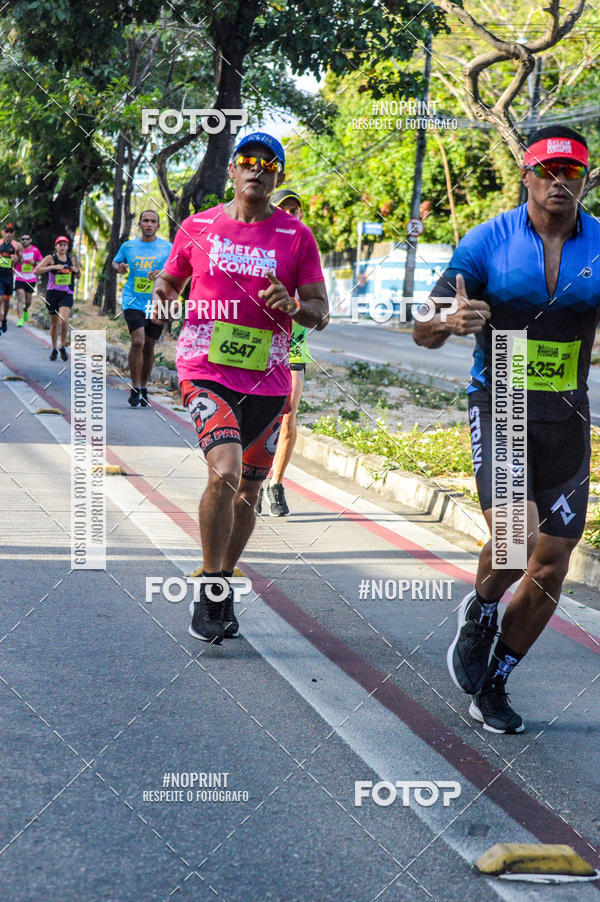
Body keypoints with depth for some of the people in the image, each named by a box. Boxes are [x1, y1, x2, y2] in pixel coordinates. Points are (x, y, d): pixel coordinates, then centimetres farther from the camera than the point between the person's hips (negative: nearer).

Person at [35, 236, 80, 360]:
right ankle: (54, 349, 26)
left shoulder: (72, 258, 8)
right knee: (54, 323, 8)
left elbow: (78, 275, 22)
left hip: (67, 294, 1)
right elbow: (36, 271, -14)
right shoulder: (51, 258, -3)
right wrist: (53, 267, -22)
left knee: (64, 320, -19)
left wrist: (76, 270, -2)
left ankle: (63, 347, -1)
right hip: (52, 293, -1)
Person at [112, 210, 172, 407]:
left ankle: (143, 388, 24)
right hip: (133, 301, -1)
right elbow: (115, 262, 23)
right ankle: (135, 389, -11)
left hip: (156, 303, 1)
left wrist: (162, 273, -16)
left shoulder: (167, 248, 4)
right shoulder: (128, 246, 7)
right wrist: (119, 268, -1)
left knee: (149, 347, 7)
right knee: (138, 341, -18)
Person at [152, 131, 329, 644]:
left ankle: (223, 586, 32)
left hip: (267, 381, 2)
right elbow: (170, 279, 20)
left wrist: (294, 307, -19)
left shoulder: (297, 237, 4)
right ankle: (210, 593, -9)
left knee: (247, 494, 11)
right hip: (207, 371, -2)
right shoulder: (198, 228, 5)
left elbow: (320, 314, 2)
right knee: (225, 472, -23)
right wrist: (161, 297, -2)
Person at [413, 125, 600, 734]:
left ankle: (492, 685, 24)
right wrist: (449, 322, -26)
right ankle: (480, 612, 7)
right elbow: (424, 334, -2)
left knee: (551, 568, 4)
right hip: (499, 405, -3)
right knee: (513, 533, -26)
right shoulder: (488, 241, -4)